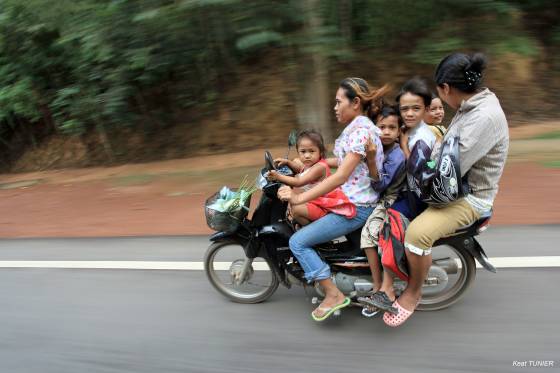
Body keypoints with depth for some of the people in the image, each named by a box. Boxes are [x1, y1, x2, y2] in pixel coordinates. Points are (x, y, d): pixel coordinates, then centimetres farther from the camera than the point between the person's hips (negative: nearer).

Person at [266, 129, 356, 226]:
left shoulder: (319, 167, -24)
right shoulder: (309, 164, 5)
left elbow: (299, 182, -29)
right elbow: (299, 168, 29)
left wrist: (279, 176, -29)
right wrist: (287, 162, 12)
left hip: (323, 207, -10)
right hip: (314, 201, 10)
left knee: (296, 209, -23)